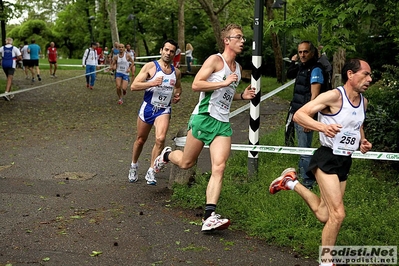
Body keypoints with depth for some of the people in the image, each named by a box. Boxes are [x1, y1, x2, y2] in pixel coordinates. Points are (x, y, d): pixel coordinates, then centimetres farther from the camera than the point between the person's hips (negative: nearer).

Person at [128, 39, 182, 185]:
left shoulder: (176, 72, 7)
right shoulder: (150, 66, -6)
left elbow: (178, 87, 28)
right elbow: (133, 86, -13)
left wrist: (177, 95, 5)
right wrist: (152, 83, -27)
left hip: (164, 110, 1)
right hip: (148, 107, -1)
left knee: (160, 139, -22)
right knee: (140, 140, 13)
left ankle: (151, 172, -10)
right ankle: (134, 166, 38)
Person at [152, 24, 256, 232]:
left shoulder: (238, 68, 19)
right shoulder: (215, 59, -6)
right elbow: (196, 84, -15)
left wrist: (242, 96, 12)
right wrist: (224, 83, -19)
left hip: (223, 123, 6)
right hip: (204, 118, -6)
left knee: (219, 168, -11)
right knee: (186, 163, 7)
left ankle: (209, 217, -16)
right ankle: (166, 155, 42)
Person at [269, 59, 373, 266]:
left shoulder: (363, 101, 7)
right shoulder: (334, 96, -16)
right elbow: (298, 115, -20)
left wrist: (362, 142, 6)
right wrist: (322, 126, -37)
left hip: (345, 162, 8)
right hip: (327, 159, -8)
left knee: (323, 215, 13)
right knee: (337, 214, -13)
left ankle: (292, 182, 33)